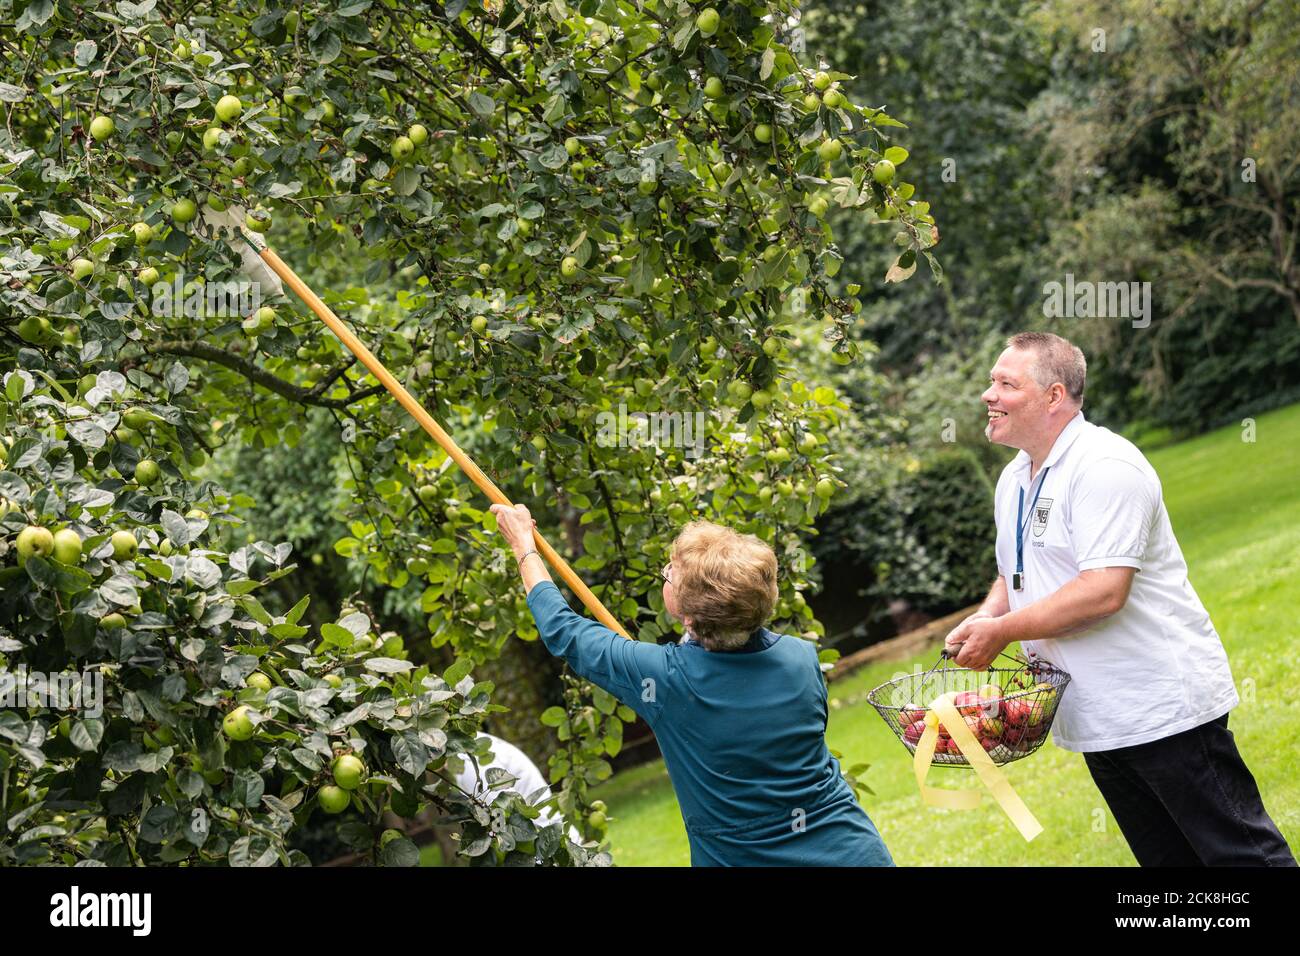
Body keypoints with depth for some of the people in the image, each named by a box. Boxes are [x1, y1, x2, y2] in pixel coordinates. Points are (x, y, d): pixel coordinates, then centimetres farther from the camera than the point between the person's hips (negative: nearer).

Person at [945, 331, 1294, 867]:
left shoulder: (1104, 466, -18)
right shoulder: (1013, 481, 11)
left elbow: (1103, 592, -27)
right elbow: (1014, 575, 23)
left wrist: (1002, 631, -20)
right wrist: (984, 619, 0)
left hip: (1162, 705, -9)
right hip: (1095, 718, 9)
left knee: (1242, 854, -4)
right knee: (1167, 859, 16)